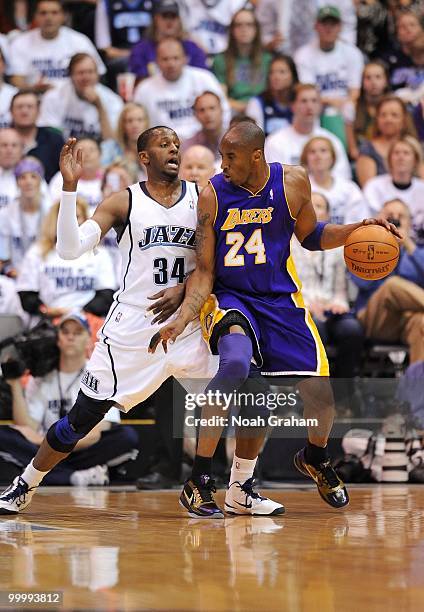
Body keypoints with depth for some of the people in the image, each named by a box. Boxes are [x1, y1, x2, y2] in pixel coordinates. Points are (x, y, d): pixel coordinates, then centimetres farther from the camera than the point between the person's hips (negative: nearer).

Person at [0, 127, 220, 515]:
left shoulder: (202, 199, 6)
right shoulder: (124, 203, -1)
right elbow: (70, 249, -11)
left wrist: (186, 287, -11)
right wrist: (70, 186, -19)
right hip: (131, 327, -2)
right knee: (83, 417, 1)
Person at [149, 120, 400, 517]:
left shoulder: (292, 182, -6)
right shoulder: (213, 195, -12)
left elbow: (310, 236, 12)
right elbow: (203, 272, -8)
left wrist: (358, 230, -3)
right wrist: (181, 320, -21)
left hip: (280, 299, 3)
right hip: (228, 298, -3)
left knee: (319, 392, -3)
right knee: (236, 362, -35)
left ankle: (315, 459, 35)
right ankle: (198, 481, -29)